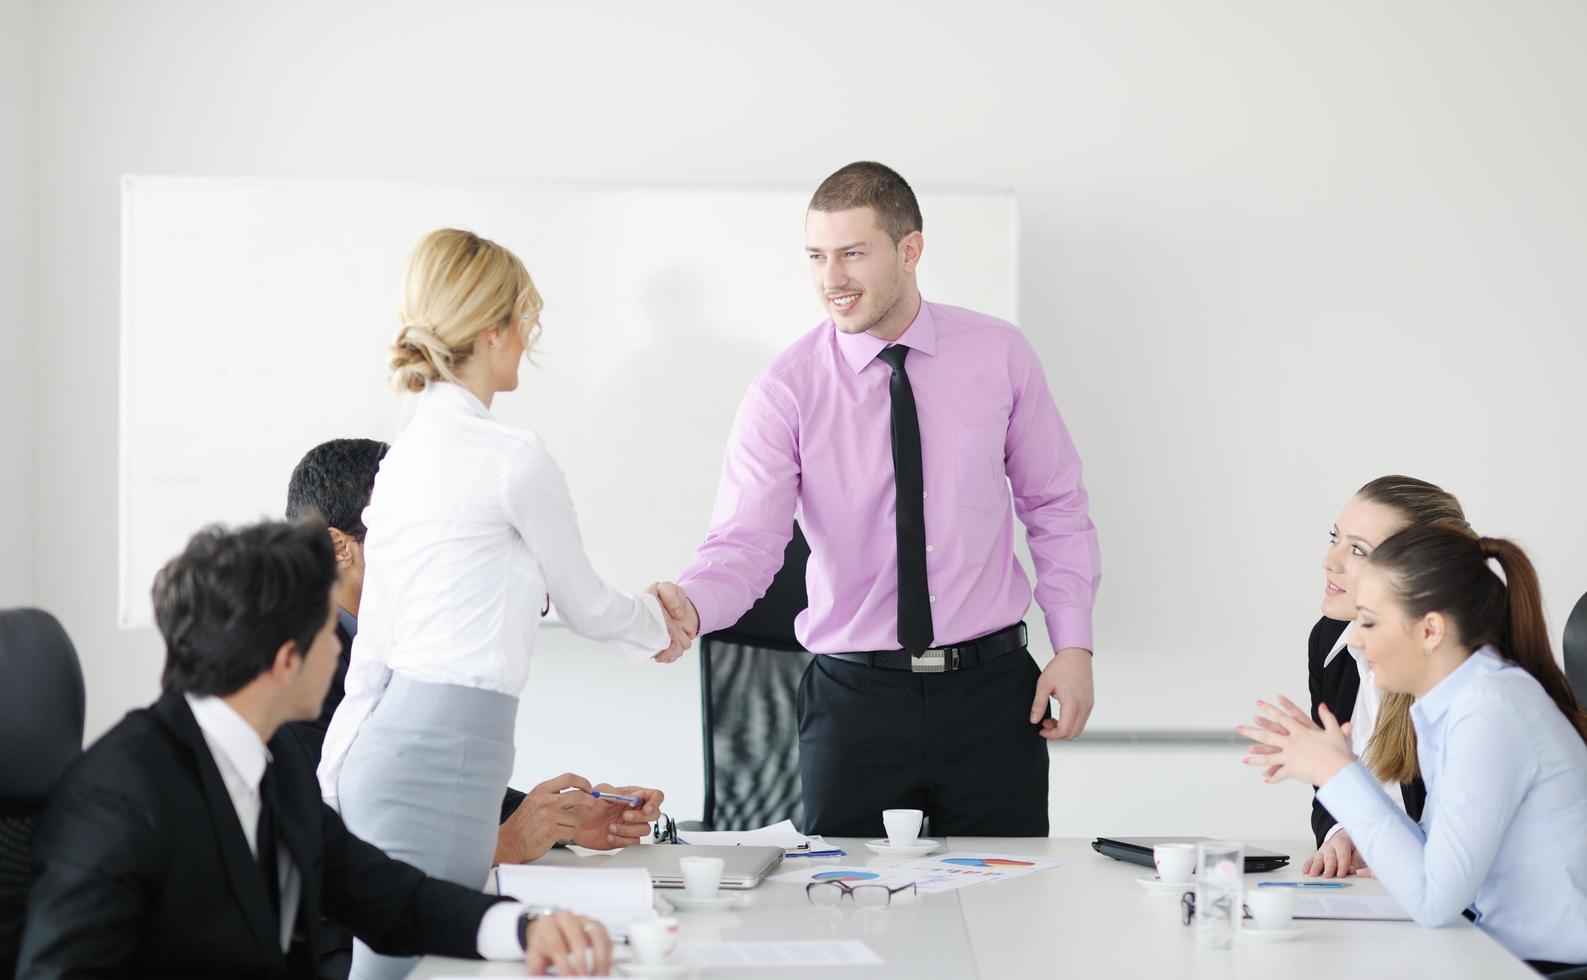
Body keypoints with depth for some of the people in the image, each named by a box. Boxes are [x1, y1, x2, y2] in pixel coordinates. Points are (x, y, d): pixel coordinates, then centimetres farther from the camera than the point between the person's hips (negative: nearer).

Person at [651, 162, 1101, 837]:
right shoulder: (786, 389, -5)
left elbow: (1056, 507, 8)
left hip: (992, 684, 1)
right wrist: (688, 604, -35)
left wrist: (1074, 645, -1)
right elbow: (745, 541, -14)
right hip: (854, 695, -1)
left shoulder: (999, 356, 1)